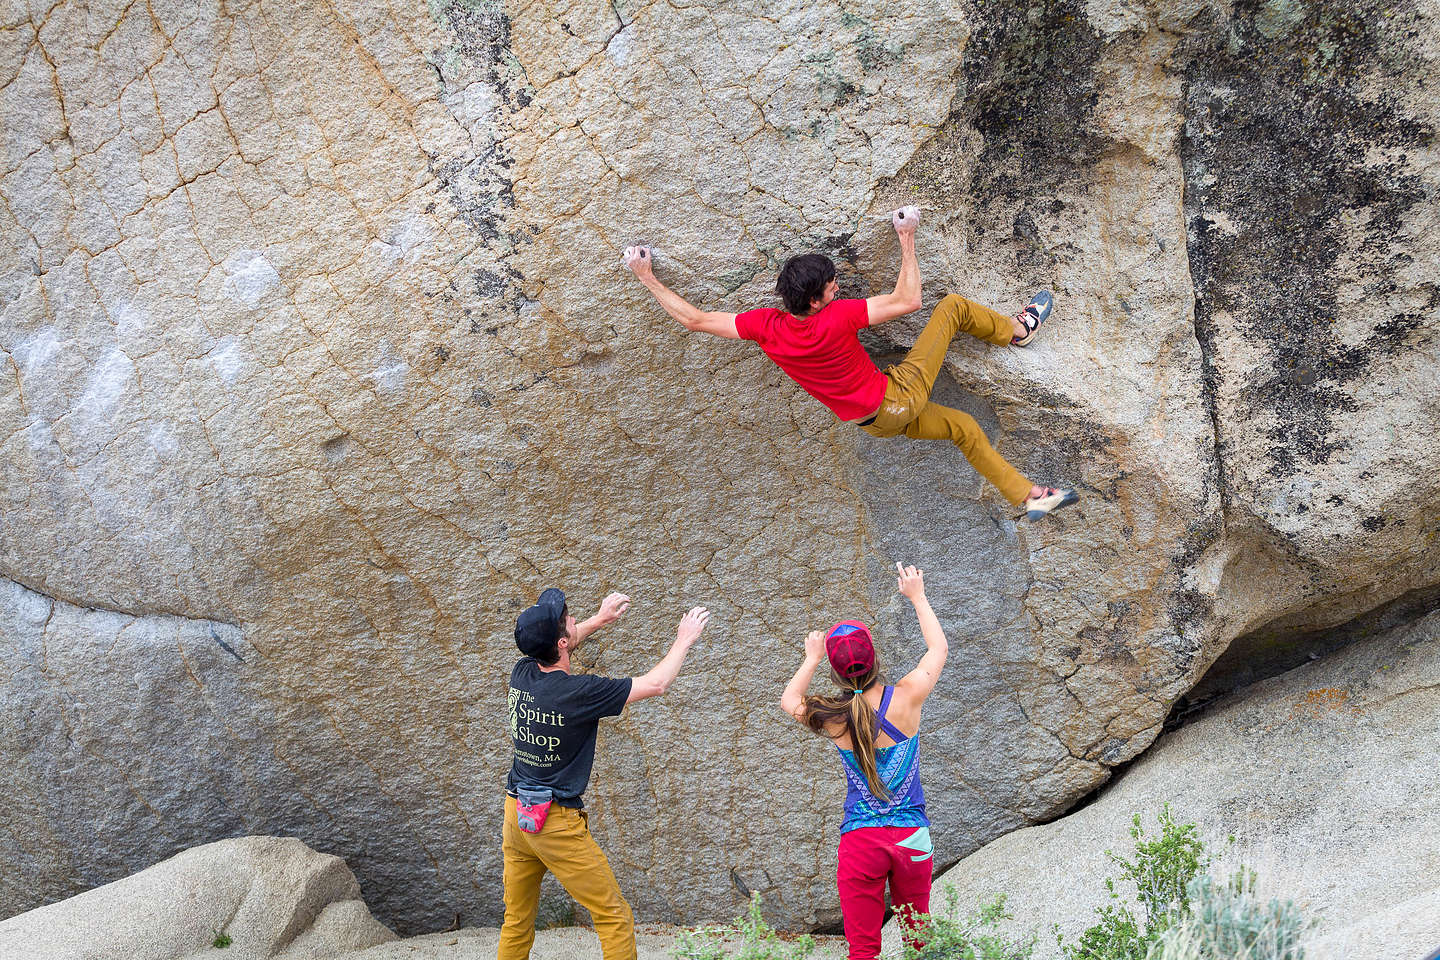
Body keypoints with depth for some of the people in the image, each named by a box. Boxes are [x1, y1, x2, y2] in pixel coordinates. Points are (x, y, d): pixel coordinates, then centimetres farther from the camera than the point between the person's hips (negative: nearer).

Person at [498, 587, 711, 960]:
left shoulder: (522, 674, -2)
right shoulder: (579, 692, -21)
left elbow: (549, 650, 25)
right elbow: (655, 684, -11)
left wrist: (598, 620, 30)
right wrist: (684, 639, 4)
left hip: (516, 814, 7)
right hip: (556, 824, -7)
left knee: (517, 921, 15)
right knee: (615, 918, 1)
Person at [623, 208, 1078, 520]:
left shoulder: (767, 328, -18)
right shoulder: (837, 318, -31)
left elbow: (695, 319, -13)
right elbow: (908, 300, -24)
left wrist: (648, 279, -5)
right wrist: (907, 242, -13)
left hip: (877, 423, 6)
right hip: (901, 396, -6)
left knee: (965, 428, 25)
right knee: (953, 306, 2)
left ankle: (1029, 496, 31)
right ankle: (1015, 329, 28)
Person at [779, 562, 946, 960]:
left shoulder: (833, 718, -9)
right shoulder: (906, 699, -10)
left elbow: (789, 699, 15)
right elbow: (939, 649, 11)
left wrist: (811, 659, 26)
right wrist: (917, 597, 21)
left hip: (860, 841, -1)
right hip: (912, 837, 1)